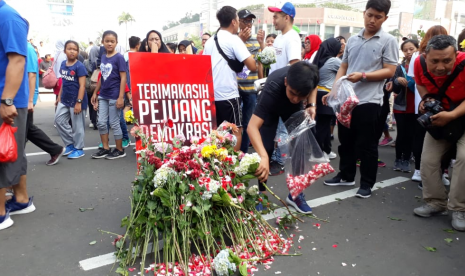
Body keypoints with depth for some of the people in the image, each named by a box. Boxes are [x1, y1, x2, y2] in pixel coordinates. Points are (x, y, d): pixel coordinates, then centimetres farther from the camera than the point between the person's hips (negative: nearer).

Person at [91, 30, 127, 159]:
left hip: (114, 96, -7)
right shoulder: (103, 57, 9)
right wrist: (95, 93, 17)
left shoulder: (119, 57, -10)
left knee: (114, 123, 1)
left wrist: (121, 97, -18)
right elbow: (102, 77, 16)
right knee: (101, 123, 9)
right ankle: (105, 148, 22)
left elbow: (123, 78, -13)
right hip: (103, 96, 7)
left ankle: (120, 150, 15)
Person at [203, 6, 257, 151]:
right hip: (228, 94, -7)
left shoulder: (209, 41, 13)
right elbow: (252, 66, -15)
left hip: (211, 94, 7)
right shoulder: (233, 39, -8)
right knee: (236, 132, 3)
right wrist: (256, 64, 7)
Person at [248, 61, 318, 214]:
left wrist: (311, 105, -23)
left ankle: (296, 194, 12)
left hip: (294, 108, 4)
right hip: (270, 107, -3)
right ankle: (262, 193, 8)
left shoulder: (308, 78, -34)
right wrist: (263, 157, -66)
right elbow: (252, 127, -52)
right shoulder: (273, 88, -45)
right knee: (266, 148, -12)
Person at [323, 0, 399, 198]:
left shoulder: (388, 41, -2)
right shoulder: (352, 40, 12)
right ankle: (346, 176, 30)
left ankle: (367, 183, 17)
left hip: (369, 101, -5)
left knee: (367, 145, 3)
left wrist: (363, 75, -20)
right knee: (346, 141, 14)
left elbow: (389, 71, -7)